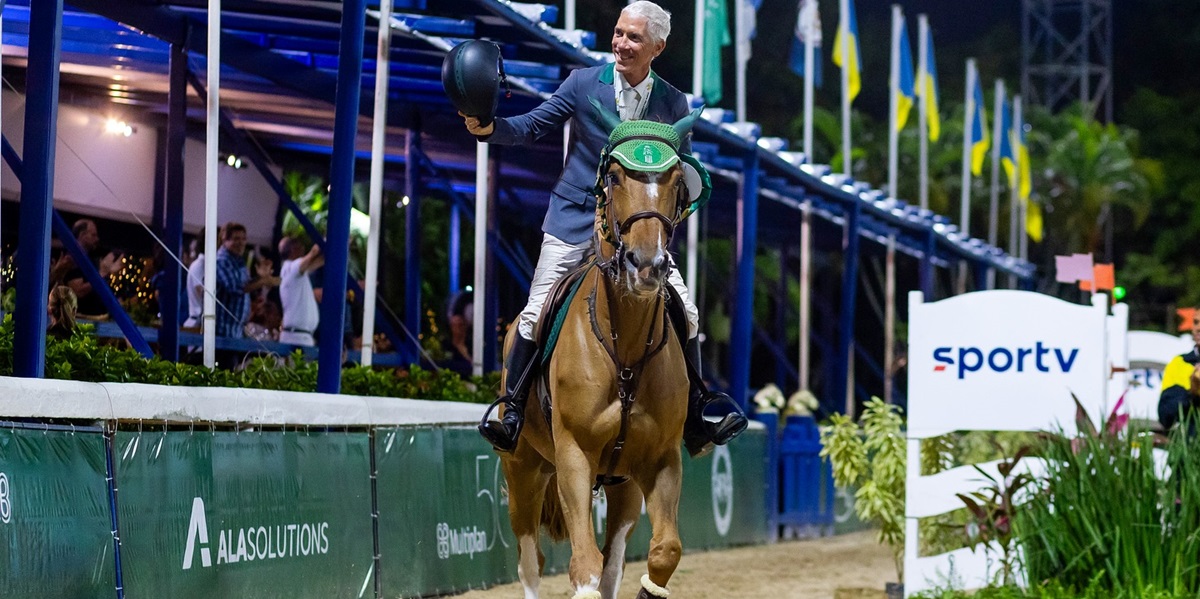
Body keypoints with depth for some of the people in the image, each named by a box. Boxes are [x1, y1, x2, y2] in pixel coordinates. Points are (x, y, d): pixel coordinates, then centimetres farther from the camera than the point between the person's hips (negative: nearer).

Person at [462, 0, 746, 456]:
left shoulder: (674, 103, 2)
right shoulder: (583, 83, -3)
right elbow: (531, 127, -2)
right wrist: (488, 127, -21)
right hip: (575, 221, -1)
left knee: (686, 314, -6)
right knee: (536, 314, -9)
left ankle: (695, 421, 5)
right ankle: (512, 413, 4)